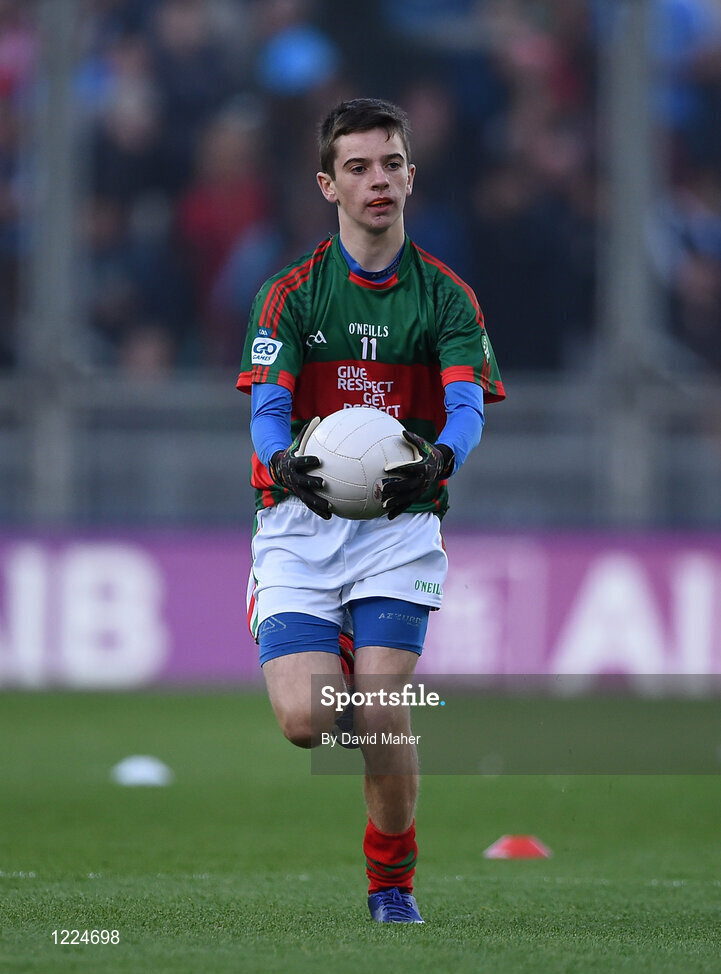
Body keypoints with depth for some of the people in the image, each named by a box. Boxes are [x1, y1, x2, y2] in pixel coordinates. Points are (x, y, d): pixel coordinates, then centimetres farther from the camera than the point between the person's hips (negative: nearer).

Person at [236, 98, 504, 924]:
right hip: (301, 520, 0)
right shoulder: (291, 293, 1)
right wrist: (284, 464, -33)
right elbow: (267, 406, -9)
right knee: (305, 722, -15)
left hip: (400, 523, 0)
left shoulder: (446, 297, 2)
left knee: (381, 717, -13)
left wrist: (440, 458, -36)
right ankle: (326, 661, 25)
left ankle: (392, 882, 11)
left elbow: (467, 404, -12)